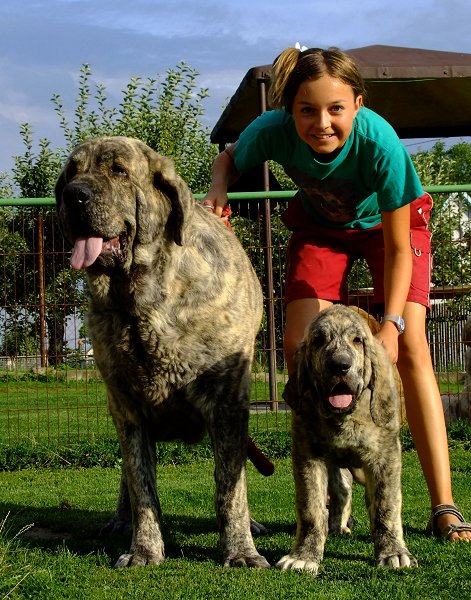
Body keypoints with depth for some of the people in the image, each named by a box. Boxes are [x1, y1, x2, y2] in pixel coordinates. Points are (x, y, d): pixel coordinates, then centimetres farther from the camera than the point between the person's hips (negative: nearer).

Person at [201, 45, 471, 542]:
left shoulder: (379, 141, -39)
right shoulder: (273, 130, -32)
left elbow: (398, 248, -27)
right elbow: (230, 158, -5)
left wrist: (391, 324, -36)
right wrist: (218, 189, -27)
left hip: (389, 221, -3)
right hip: (321, 225, 3)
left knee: (411, 347, -18)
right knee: (299, 344, -13)